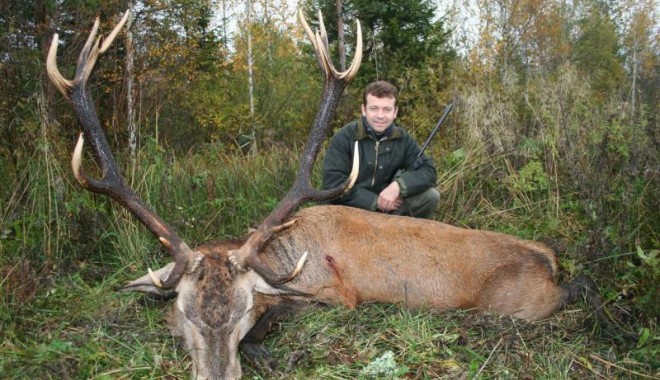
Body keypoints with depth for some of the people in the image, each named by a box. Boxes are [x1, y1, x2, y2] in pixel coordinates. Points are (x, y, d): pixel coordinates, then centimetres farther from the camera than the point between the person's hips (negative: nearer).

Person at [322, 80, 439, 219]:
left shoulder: (402, 139, -2)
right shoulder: (344, 137, -14)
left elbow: (428, 170, -8)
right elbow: (333, 184, -19)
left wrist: (398, 185, -27)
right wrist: (375, 201, -22)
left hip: (387, 210, 3)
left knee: (431, 196, -13)